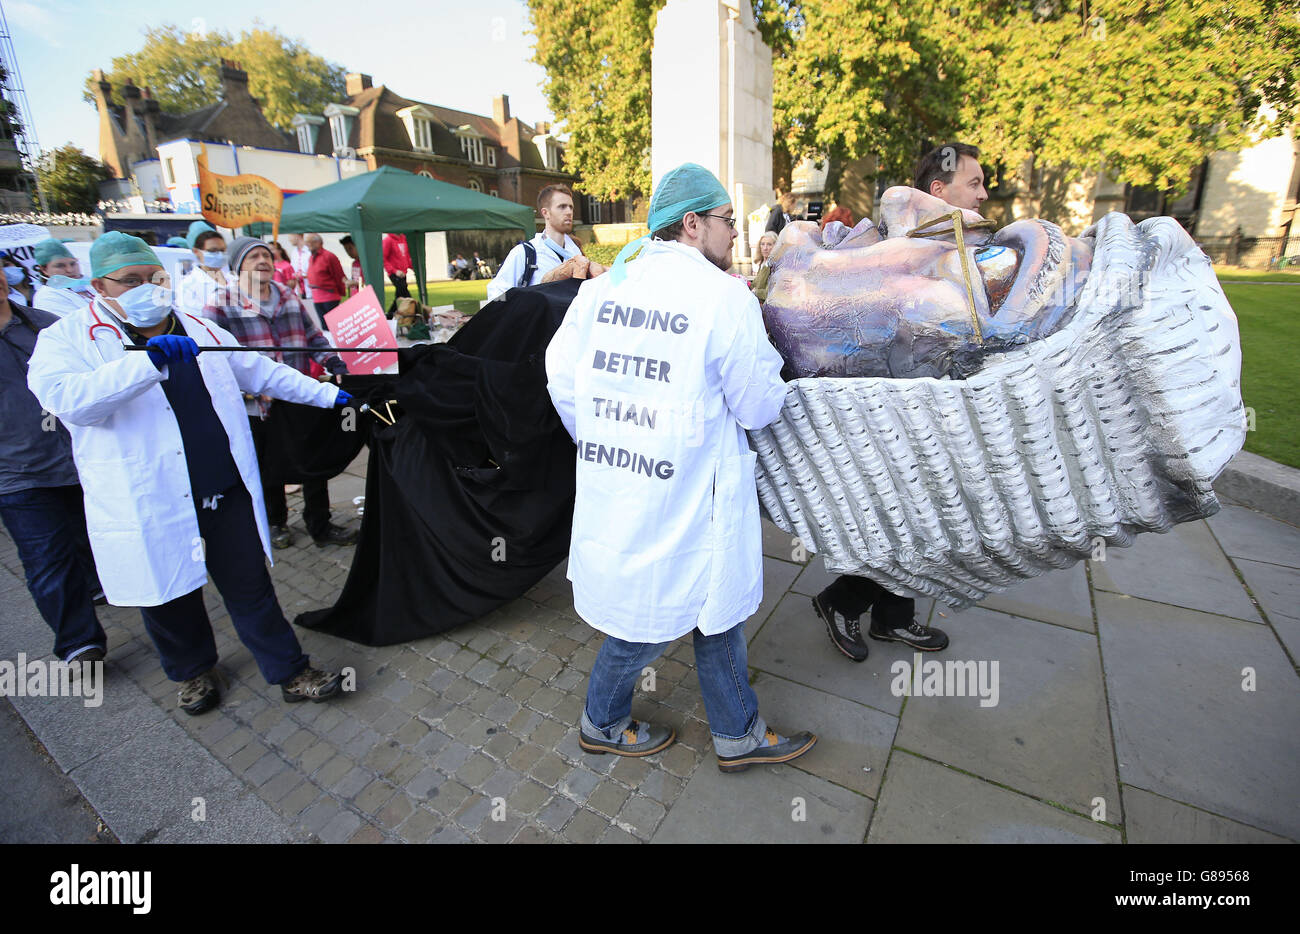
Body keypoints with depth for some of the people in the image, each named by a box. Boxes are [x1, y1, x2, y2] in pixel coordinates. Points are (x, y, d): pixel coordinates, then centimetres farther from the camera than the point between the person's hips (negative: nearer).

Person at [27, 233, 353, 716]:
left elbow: (262, 372, 17)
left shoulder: (201, 330, 11)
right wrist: (147, 360, -35)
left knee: (251, 589, 9)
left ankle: (290, 673, 18)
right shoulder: (67, 339, -4)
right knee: (170, 598, 16)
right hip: (148, 509, -2)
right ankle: (193, 671, 40)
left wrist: (328, 394, 14)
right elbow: (65, 399, -24)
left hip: (226, 493, 3)